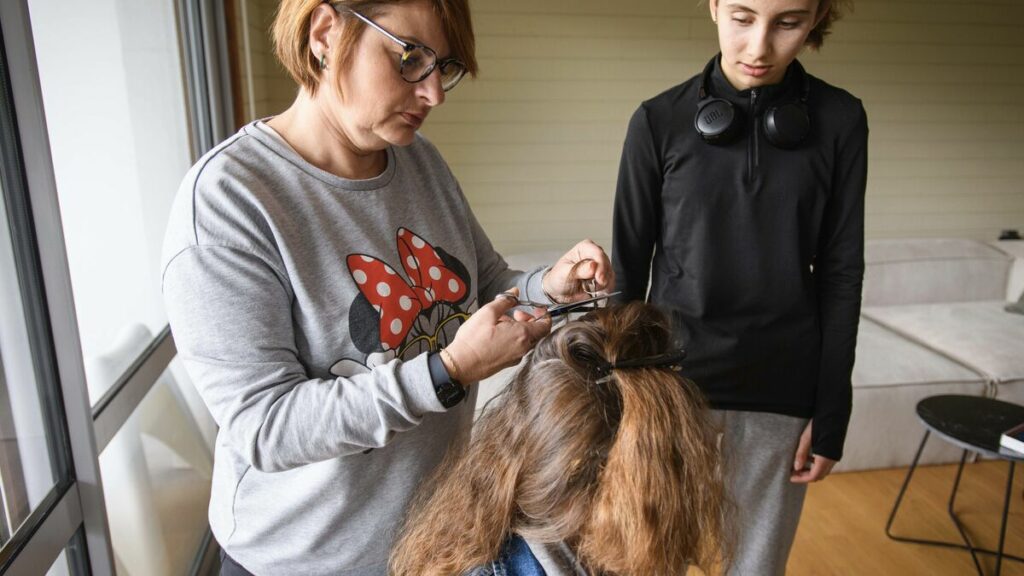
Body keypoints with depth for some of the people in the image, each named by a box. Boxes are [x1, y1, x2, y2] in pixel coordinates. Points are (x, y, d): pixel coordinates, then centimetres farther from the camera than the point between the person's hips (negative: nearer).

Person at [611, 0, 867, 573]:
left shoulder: (840, 121, -1)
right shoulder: (659, 121, -5)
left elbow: (841, 275, 1)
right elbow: (629, 266, -1)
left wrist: (831, 413, 0)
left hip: (781, 394, 1)